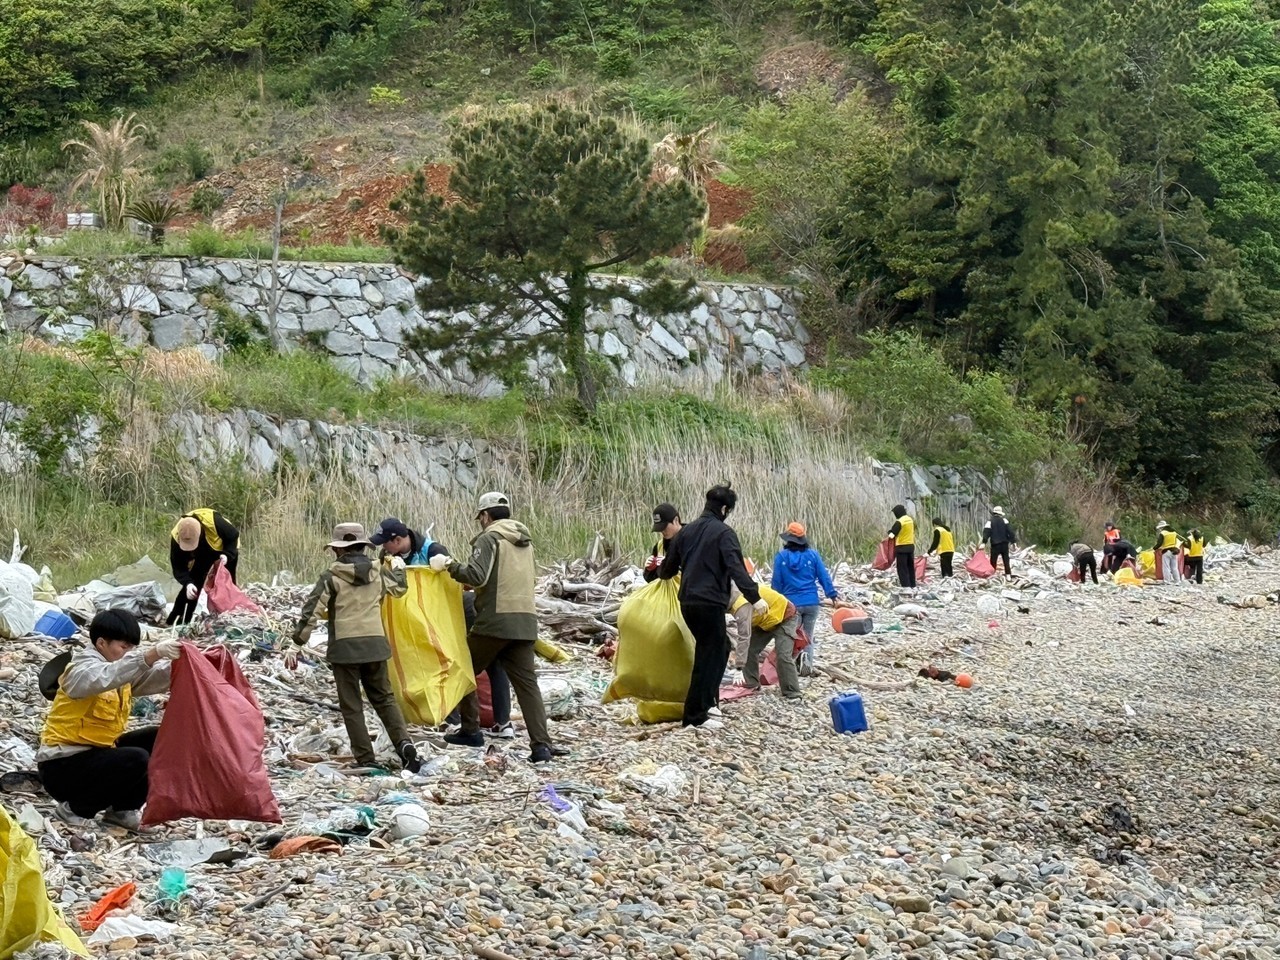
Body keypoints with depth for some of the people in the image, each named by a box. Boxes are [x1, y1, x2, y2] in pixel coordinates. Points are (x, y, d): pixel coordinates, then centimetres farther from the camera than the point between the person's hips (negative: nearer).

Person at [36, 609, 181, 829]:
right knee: (136, 760, -26)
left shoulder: (120, 668, 8)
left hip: (97, 751, 9)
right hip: (62, 765, -9)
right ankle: (76, 809, -9)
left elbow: (158, 678, -7)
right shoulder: (82, 669, -18)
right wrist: (153, 654, -53)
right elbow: (107, 677, -41)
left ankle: (122, 810, 4)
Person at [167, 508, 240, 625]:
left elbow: (233, 536, -24)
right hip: (202, 557, 1)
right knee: (191, 588, -9)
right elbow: (178, 567, -29)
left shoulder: (213, 521, -44)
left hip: (224, 551, -1)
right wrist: (188, 583, -47)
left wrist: (227, 555, -40)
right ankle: (173, 624, -5)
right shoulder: (176, 537, -36)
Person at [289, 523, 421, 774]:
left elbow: (311, 612, -9)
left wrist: (295, 644, -4)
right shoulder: (377, 573, 8)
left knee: (351, 706, 4)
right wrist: (398, 568, 49)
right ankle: (404, 742, -4)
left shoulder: (331, 577, -4)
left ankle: (366, 759, 1)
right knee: (384, 699, 16)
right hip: (375, 644, 4)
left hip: (344, 647, -4)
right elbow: (399, 588, 29)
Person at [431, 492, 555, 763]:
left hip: (495, 619, -6)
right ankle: (541, 744, -8)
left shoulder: (490, 538, -5)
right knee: (527, 682, 2)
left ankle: (470, 730, 17)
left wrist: (450, 565, -2)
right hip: (525, 620, 6)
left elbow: (477, 576, -17)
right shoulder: (525, 541, 18)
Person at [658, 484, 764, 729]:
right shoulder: (724, 533, -8)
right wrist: (754, 596, -28)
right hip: (710, 603, -8)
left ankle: (707, 702, 22)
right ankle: (695, 716, 1)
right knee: (708, 656, 0)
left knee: (720, 647, 22)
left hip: (687, 603, 8)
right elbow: (736, 567, -22)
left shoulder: (687, 531, 13)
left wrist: (662, 571, 44)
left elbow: (668, 567, 21)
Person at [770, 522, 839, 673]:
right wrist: (832, 594, 11)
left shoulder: (781, 556, -4)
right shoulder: (812, 555, -2)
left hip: (791, 604, -1)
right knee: (808, 636, 10)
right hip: (811, 603, 1)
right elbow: (824, 576, 0)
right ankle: (808, 659, -18)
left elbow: (777, 582, -1)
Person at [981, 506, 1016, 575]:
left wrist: (984, 542, -14)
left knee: (993, 560, 4)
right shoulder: (1004, 520, 1)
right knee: (1006, 560, 8)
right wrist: (1013, 540, -1)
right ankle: (1008, 574, 4)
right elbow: (1010, 531, -4)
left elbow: (986, 532, -10)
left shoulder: (990, 522, -1)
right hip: (1004, 543, 1)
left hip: (995, 544, -1)